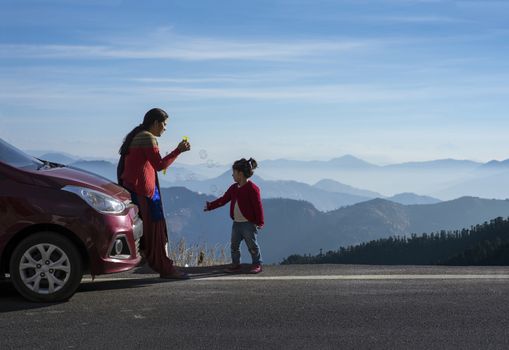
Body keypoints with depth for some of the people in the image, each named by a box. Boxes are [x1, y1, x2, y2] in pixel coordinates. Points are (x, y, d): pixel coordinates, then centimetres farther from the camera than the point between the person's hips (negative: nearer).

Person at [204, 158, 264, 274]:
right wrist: (210, 206, 10)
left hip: (249, 224, -8)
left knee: (252, 245, 3)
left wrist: (260, 222, -15)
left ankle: (257, 264, 17)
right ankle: (236, 265, 22)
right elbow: (223, 200, 16)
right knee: (234, 245, 11)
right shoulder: (233, 188, 10)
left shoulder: (252, 188, -15)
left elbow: (258, 206, -15)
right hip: (236, 223, 8)